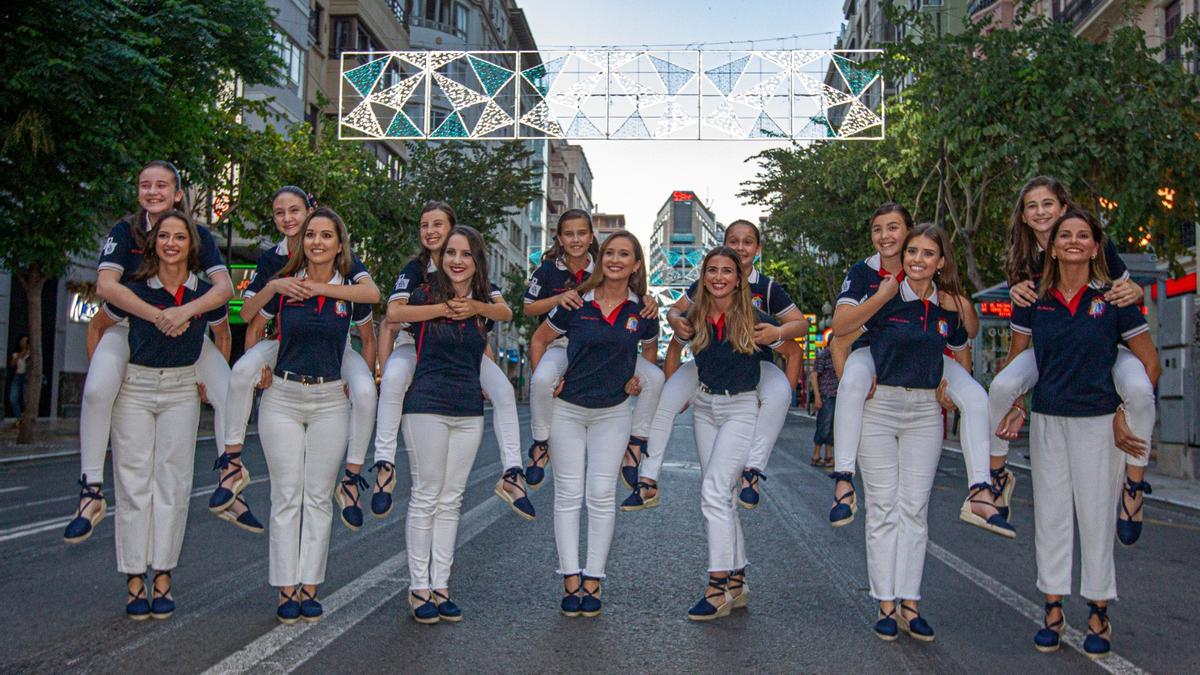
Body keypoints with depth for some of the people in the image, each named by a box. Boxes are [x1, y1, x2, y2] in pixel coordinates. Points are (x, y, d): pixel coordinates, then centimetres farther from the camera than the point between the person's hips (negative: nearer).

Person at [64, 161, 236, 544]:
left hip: (184, 330, 1)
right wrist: (158, 316, -37)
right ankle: (91, 491, -18)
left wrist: (184, 312, -38)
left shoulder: (199, 235, -7)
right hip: (129, 326, -1)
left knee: (231, 396, -15)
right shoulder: (124, 232, -10)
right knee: (97, 390, -29)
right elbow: (106, 285, -24)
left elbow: (224, 286, -20)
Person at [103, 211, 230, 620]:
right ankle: (134, 579, 6)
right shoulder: (133, 290, -7)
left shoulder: (206, 294, -2)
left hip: (182, 391, 2)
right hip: (135, 389, -1)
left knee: (173, 484, 2)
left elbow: (222, 335, 17)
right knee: (134, 483, -1)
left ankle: (163, 577, 11)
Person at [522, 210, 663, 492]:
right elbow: (529, 308, 0)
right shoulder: (548, 268, -2)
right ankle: (541, 443, -11)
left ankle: (635, 445, -1)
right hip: (562, 343, -2)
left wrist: (648, 302, -20)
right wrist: (559, 298, -18)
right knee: (542, 379, -37)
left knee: (654, 377, -17)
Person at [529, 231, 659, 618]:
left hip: (613, 412, 1)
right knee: (568, 494, 1)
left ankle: (593, 579, 9)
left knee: (602, 496, 0)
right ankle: (571, 579, 8)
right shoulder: (576, 303, -7)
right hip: (568, 409, -1)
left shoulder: (641, 310, -2)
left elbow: (650, 347, 18)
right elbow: (539, 340, 6)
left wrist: (639, 377, 5)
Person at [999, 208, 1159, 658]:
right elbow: (1017, 360, 11)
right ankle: (1053, 609, 17)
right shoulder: (1033, 300, 3)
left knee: (1096, 515, 3)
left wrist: (1127, 413, -4)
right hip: (1047, 421, 3)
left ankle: (1098, 615, 15)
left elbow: (1150, 364, 1)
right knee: (1050, 515, 7)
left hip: (1098, 420, -3)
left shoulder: (1113, 299, -4)